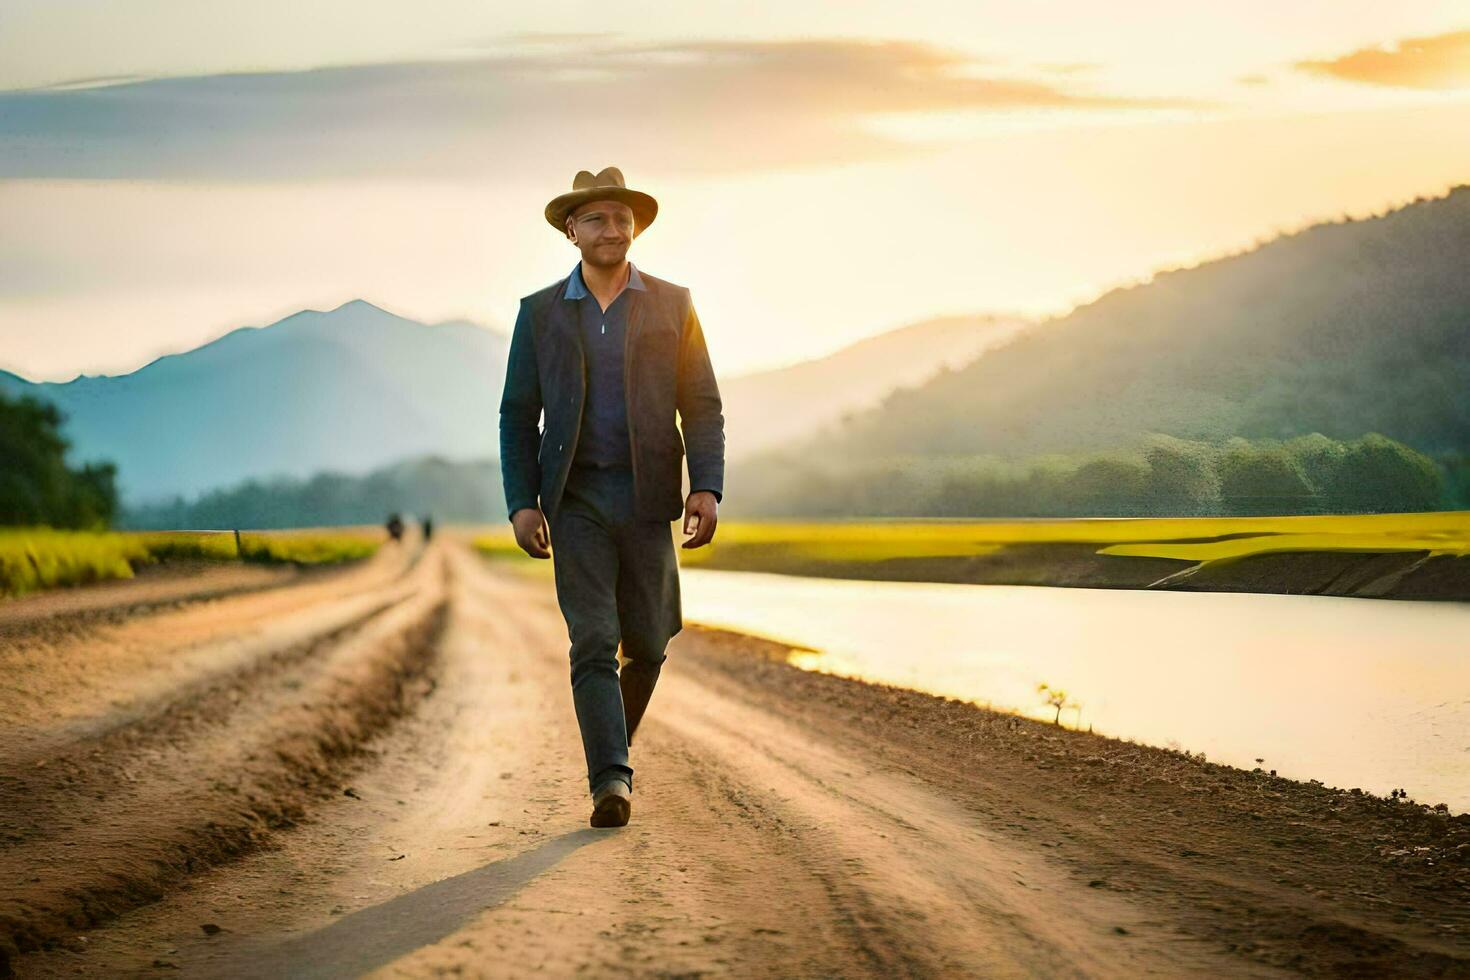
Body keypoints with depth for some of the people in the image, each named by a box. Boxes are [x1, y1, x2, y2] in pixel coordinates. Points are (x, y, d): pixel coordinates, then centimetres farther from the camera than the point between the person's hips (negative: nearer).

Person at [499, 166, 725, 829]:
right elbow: (518, 416, 7)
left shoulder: (672, 304, 7)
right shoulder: (540, 312, 7)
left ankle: (614, 745, 32)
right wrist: (521, 503, -5)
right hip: (575, 500, -1)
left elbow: (702, 406, 3)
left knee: (646, 645, 6)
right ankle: (610, 782, -14)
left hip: (647, 497, 1)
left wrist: (707, 487, -11)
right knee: (593, 642, -11)